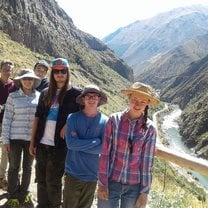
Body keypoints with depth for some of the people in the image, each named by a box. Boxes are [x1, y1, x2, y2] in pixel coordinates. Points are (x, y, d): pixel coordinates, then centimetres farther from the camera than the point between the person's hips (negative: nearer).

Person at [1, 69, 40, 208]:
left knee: (28, 167, 14)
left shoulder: (39, 96, 1)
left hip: (32, 138, 2)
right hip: (15, 138, -2)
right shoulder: (13, 97, -5)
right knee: (14, 167, 8)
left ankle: (24, 194, 31)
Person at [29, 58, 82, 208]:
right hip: (42, 144, 4)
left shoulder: (75, 93, -3)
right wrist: (32, 141, 8)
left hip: (59, 145, -4)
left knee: (53, 182, 3)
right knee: (41, 180, 13)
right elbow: (38, 118, 11)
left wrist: (68, 124, -15)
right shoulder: (45, 93, 10)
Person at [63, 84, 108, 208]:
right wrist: (96, 141, -14)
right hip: (73, 172, -1)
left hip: (92, 174, 1)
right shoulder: (73, 118, -4)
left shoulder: (105, 121, -3)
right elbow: (70, 143, -15)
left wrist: (80, 145, -14)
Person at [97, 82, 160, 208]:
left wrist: (145, 192, -2)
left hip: (134, 185, 1)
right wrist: (102, 183, -6)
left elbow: (147, 161, -3)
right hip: (111, 181, -1)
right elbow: (105, 153, -6)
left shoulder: (149, 129, -5)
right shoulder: (115, 120, -7)